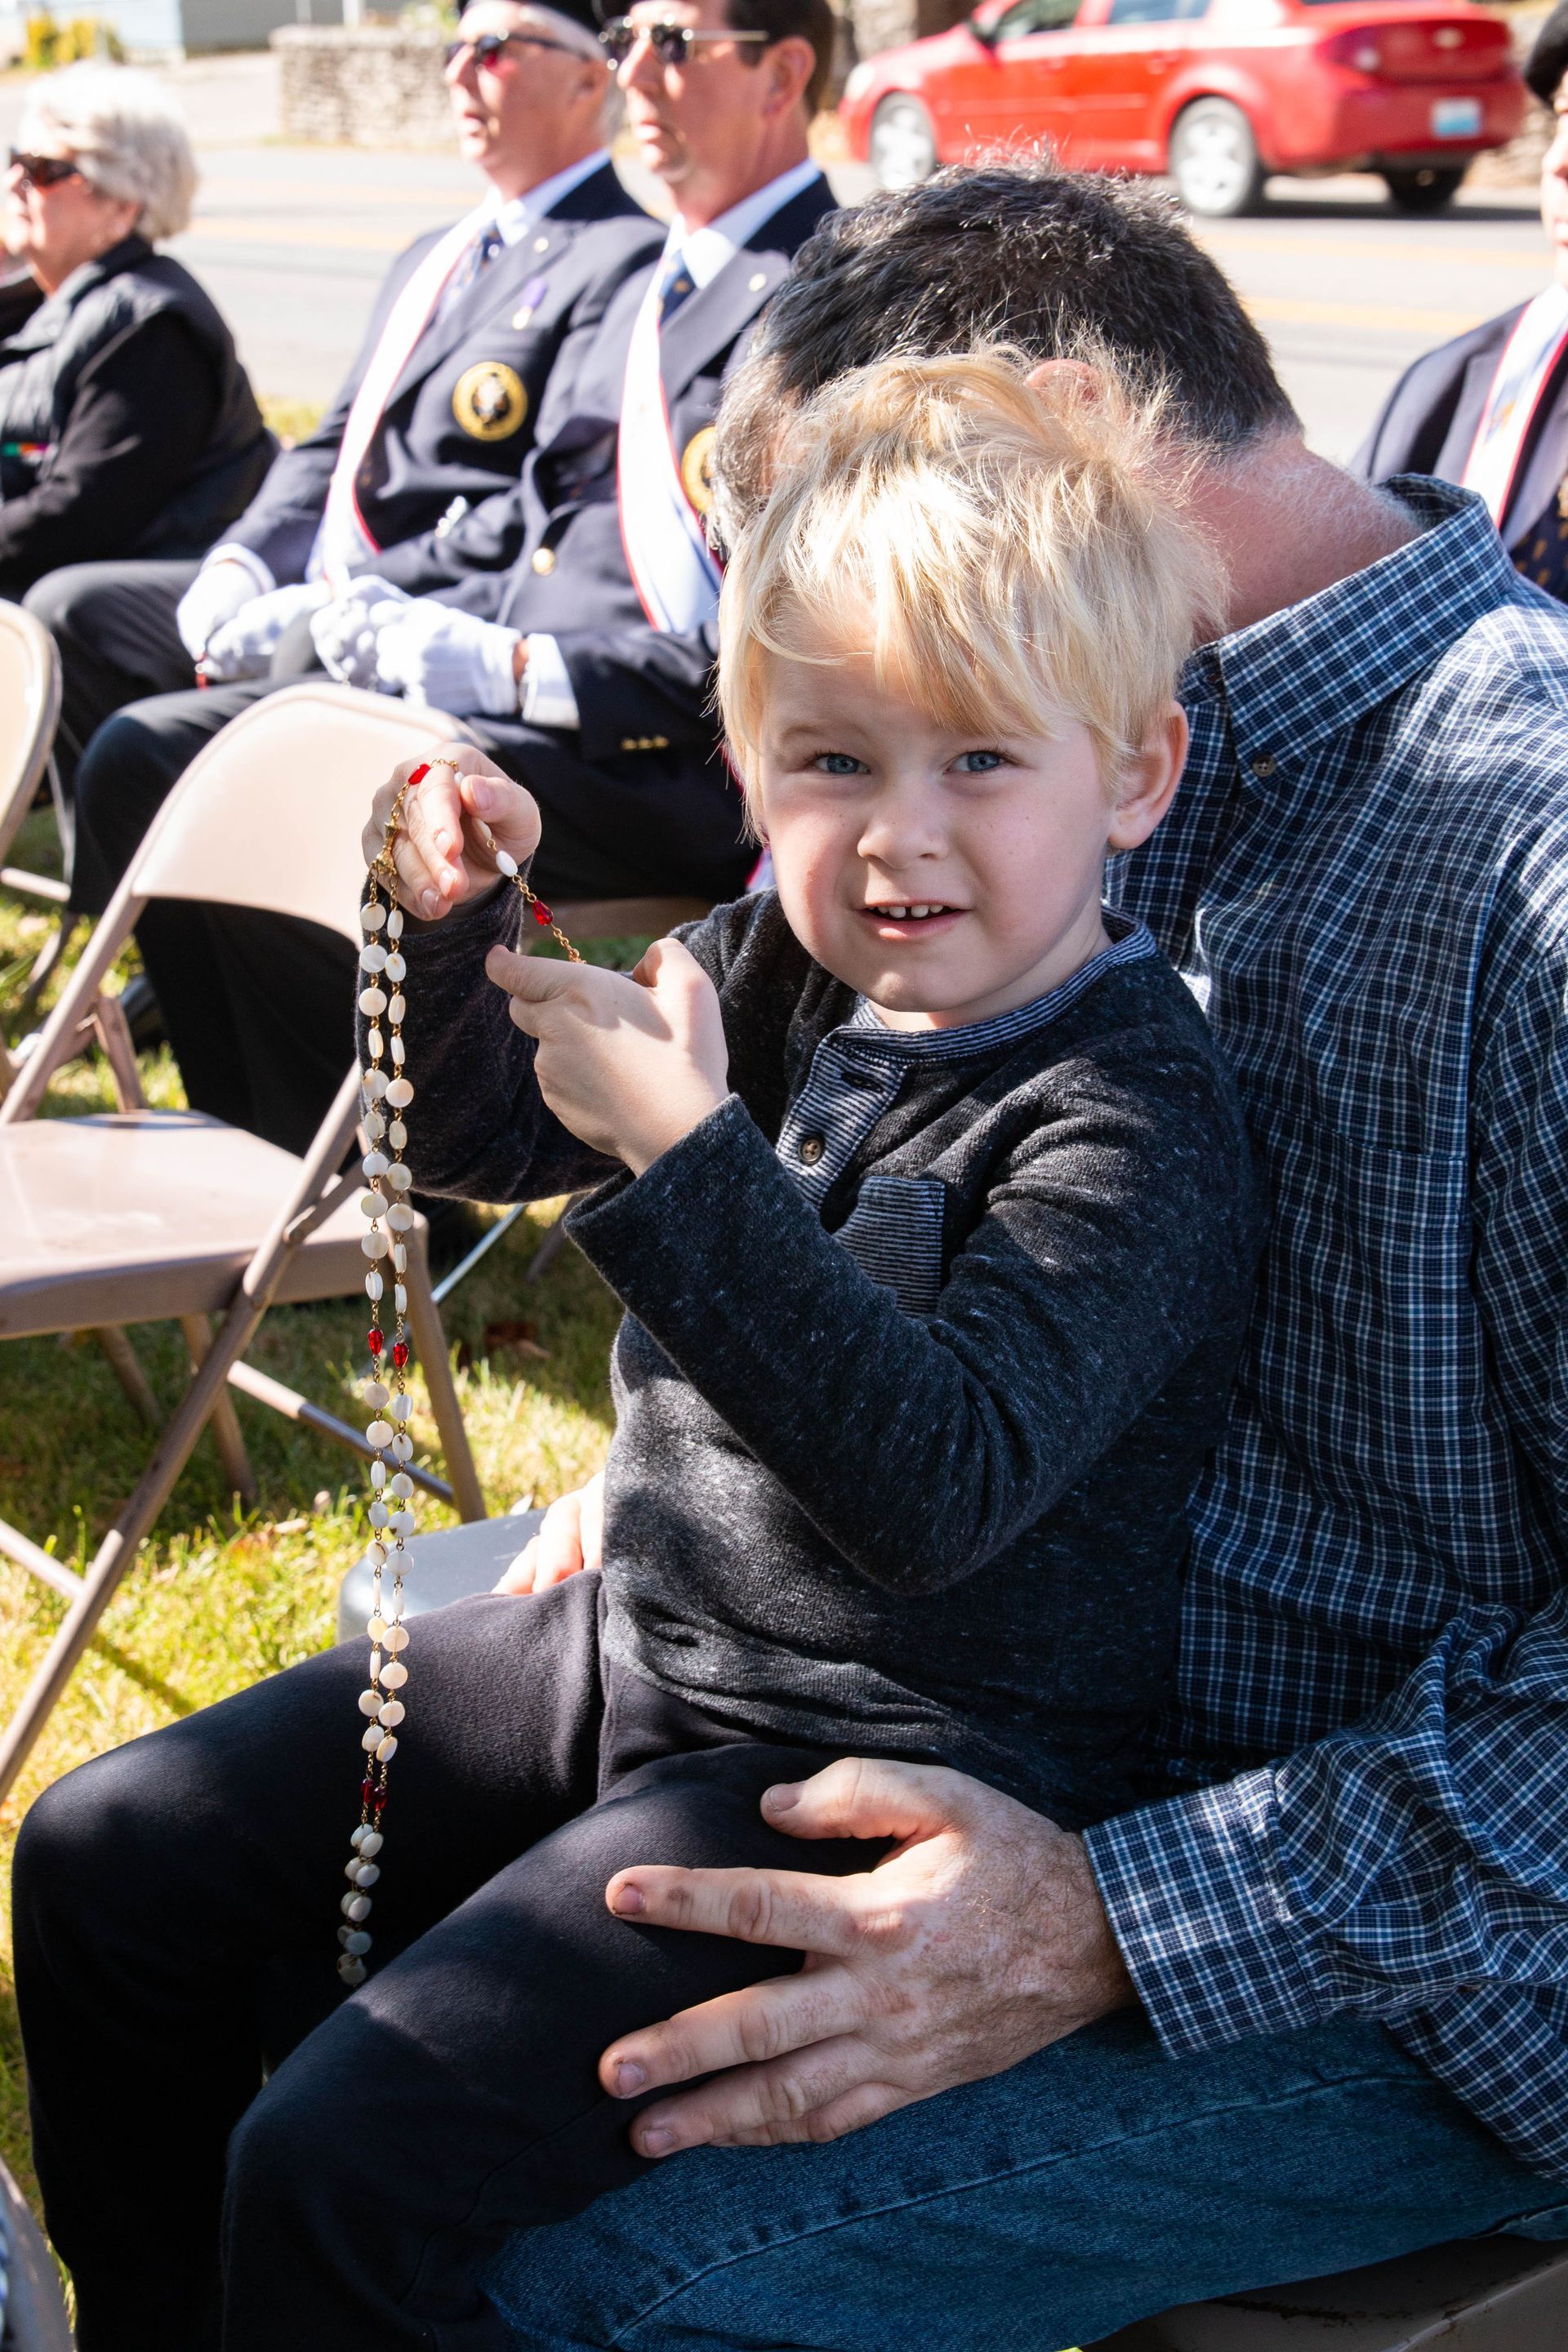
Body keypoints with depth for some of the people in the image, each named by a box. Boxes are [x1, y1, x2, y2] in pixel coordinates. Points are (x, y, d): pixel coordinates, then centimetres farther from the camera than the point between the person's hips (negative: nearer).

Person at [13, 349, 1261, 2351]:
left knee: (344, 2162, -22)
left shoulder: (1132, 1129, -20)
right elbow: (472, 1136, 14)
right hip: (638, 1643, 9)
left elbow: (938, 1488, -32)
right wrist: (446, 924, -7)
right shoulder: (780, 974, 2)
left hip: (885, 1773, -8)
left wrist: (687, 1155, -37)